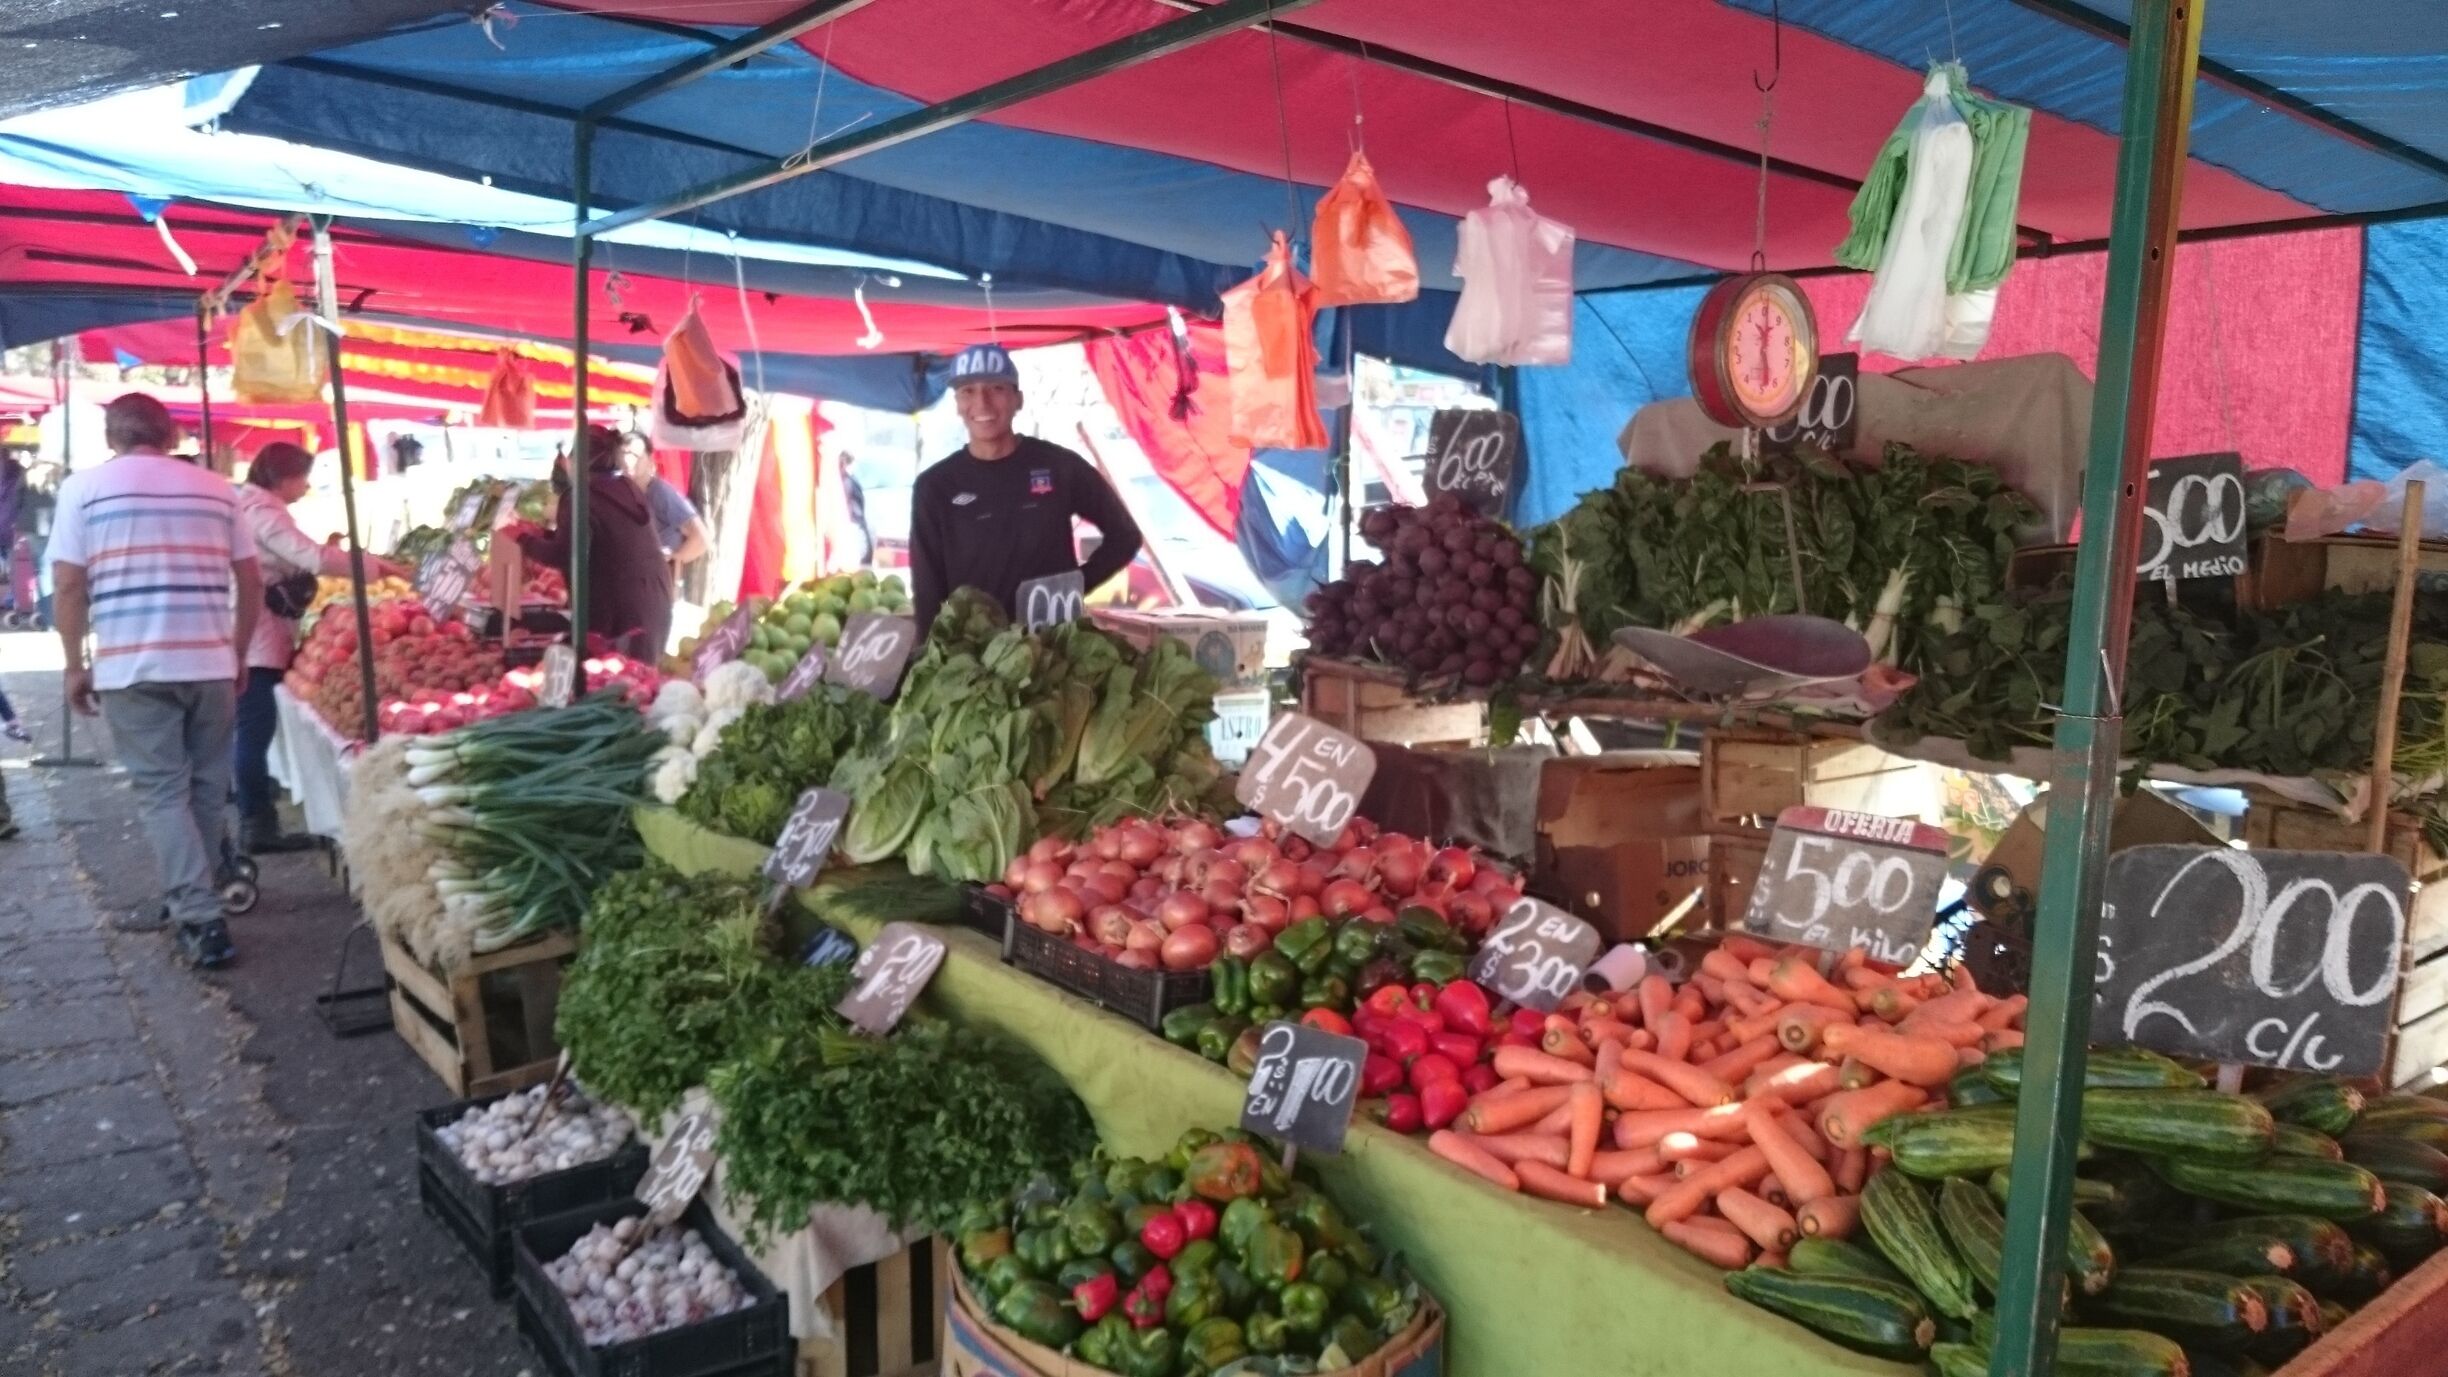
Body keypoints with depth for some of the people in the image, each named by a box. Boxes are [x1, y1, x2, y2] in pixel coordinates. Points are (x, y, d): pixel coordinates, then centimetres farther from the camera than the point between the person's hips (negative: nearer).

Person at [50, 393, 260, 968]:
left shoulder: (85, 486, 2)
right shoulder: (216, 488, 8)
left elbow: (68, 583, -2)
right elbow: (251, 583, 7)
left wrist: (75, 664, 6)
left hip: (132, 665, -2)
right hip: (210, 662, 2)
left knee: (161, 792, 1)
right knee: (206, 786, 13)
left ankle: (202, 920, -6)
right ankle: (188, 902, 23)